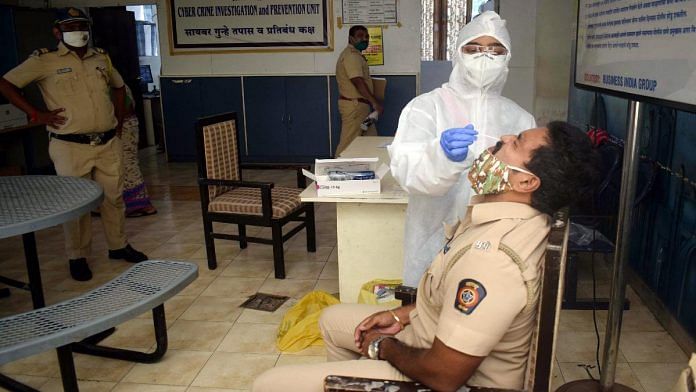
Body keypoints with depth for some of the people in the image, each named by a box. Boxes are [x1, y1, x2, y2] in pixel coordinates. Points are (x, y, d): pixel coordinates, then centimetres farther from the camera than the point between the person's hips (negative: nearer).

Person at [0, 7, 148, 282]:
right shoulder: (44, 61, -3)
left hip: (108, 143, 4)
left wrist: (119, 119, 18)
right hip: (71, 147, -4)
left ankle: (118, 246, 28)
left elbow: (118, 85, 28)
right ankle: (77, 257, 18)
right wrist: (36, 114, -6)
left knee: (114, 197, 12)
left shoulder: (101, 58, 11)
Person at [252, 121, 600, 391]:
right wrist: (403, 315, 2)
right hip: (436, 333, 9)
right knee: (333, 319, 26)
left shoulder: (490, 258, -36)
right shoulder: (511, 218, -4)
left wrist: (384, 348, -13)